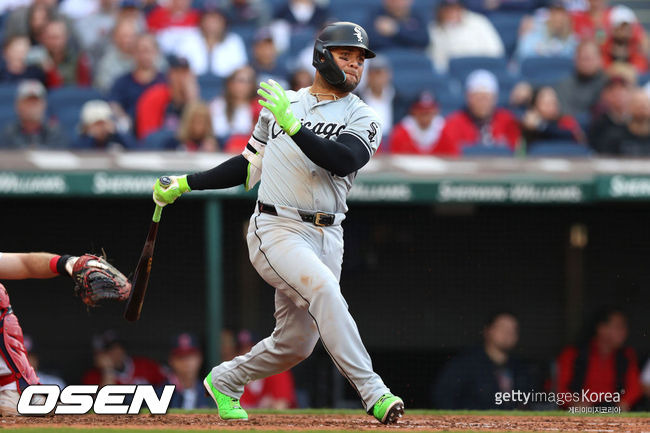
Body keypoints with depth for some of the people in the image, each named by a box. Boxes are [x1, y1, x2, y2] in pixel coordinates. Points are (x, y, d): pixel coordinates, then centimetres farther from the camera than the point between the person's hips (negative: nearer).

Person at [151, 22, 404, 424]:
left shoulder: (362, 118, 4)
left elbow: (343, 160, -18)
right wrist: (185, 184, 19)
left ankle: (225, 381, 31)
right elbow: (249, 165, 21)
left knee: (296, 343, 3)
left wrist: (293, 125, -28)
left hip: (326, 236, 2)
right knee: (323, 288, -29)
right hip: (276, 229, -2)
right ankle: (372, 391, -30)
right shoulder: (282, 103, 11)